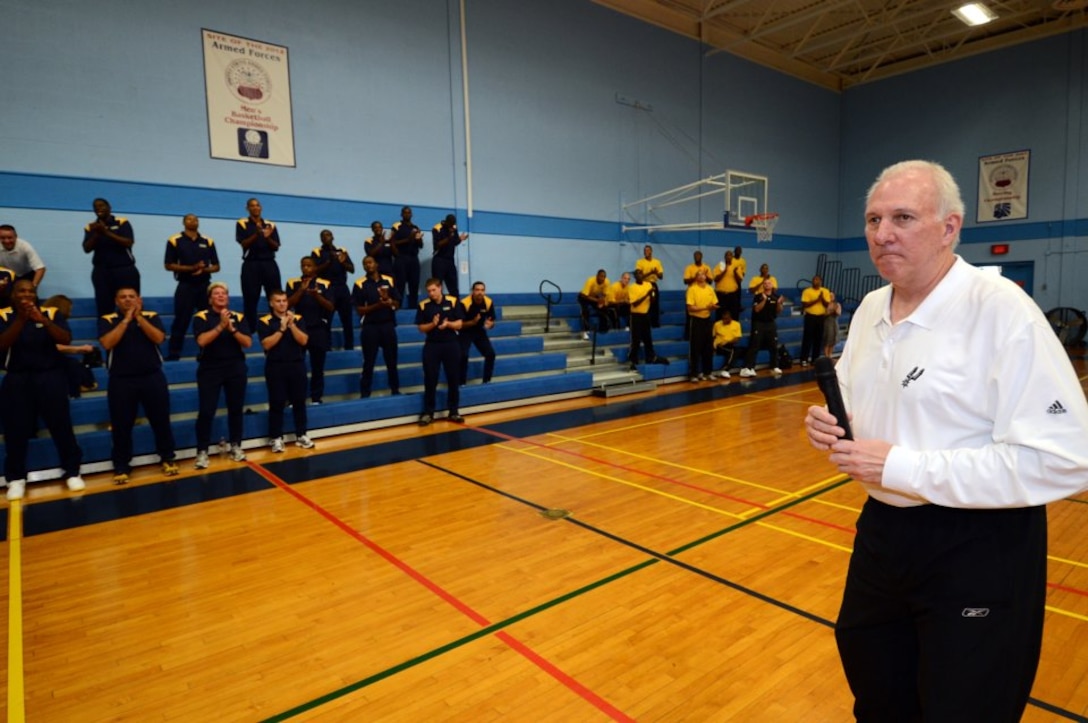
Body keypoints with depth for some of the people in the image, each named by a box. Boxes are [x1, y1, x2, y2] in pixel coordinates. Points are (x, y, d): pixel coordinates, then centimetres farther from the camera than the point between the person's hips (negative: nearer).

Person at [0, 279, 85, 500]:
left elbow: (66, 339, -10)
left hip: (50, 376, 0)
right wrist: (21, 319, -24)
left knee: (62, 425, -2)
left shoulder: (51, 313, 2)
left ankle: (72, 472, 9)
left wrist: (43, 321, -26)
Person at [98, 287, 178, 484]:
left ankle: (167, 459, 19)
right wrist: (126, 319, -14)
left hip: (152, 377, 0)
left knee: (161, 420, 5)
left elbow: (158, 338, -11)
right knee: (121, 425, 4)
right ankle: (121, 467, 15)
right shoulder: (108, 320, 3)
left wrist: (138, 317, -15)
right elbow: (107, 343, -13)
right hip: (121, 380, 0)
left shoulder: (151, 316, 5)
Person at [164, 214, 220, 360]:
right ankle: (173, 354, 6)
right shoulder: (174, 240, 0)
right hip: (185, 286, -3)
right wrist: (191, 268, -15)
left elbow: (216, 266, 8)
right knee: (181, 321, -2)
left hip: (204, 285, 3)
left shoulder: (208, 241, 8)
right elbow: (168, 265, -4)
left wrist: (203, 269, -12)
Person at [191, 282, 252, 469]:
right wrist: (221, 326, -21)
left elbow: (248, 343, -3)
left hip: (236, 368, 2)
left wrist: (232, 328, -15)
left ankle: (235, 446, 20)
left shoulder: (239, 317, 6)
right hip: (210, 369, -2)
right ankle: (202, 451, 3)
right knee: (206, 411, -5)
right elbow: (202, 341, -16)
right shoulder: (201, 317, -1)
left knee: (236, 409, 8)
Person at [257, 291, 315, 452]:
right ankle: (276, 438, 9)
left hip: (297, 365, 3)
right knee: (276, 403, 0)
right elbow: (267, 344, -11)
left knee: (299, 401, 7)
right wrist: (281, 328, -15)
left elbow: (303, 341, -5)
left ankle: (301, 435, 18)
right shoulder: (264, 321, -1)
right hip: (275, 366, -2)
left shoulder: (298, 318, 6)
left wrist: (292, 325, -14)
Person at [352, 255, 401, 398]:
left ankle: (395, 391, 22)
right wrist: (377, 305, -18)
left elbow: (397, 304, 7)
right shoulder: (360, 284, -2)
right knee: (368, 363, 2)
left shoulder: (389, 281, 7)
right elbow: (360, 310, -6)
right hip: (370, 327, -3)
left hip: (388, 325, 3)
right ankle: (365, 394, 8)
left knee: (392, 361, 10)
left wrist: (389, 300, -14)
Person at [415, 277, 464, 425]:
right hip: (432, 345, 0)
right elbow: (421, 328, 0)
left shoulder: (452, 302, -2)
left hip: (451, 344, 0)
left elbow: (459, 324, -1)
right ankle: (428, 413, 11)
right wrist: (433, 324, -17)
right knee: (430, 380, 2)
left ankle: (454, 411, 18)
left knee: (453, 379, 6)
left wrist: (448, 324, -20)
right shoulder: (423, 305, 0)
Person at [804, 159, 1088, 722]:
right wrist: (830, 424, -5)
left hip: (977, 550, -6)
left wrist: (902, 466, -27)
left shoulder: (1002, 310, -19)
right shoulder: (870, 308, 4)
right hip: (882, 530, 7)